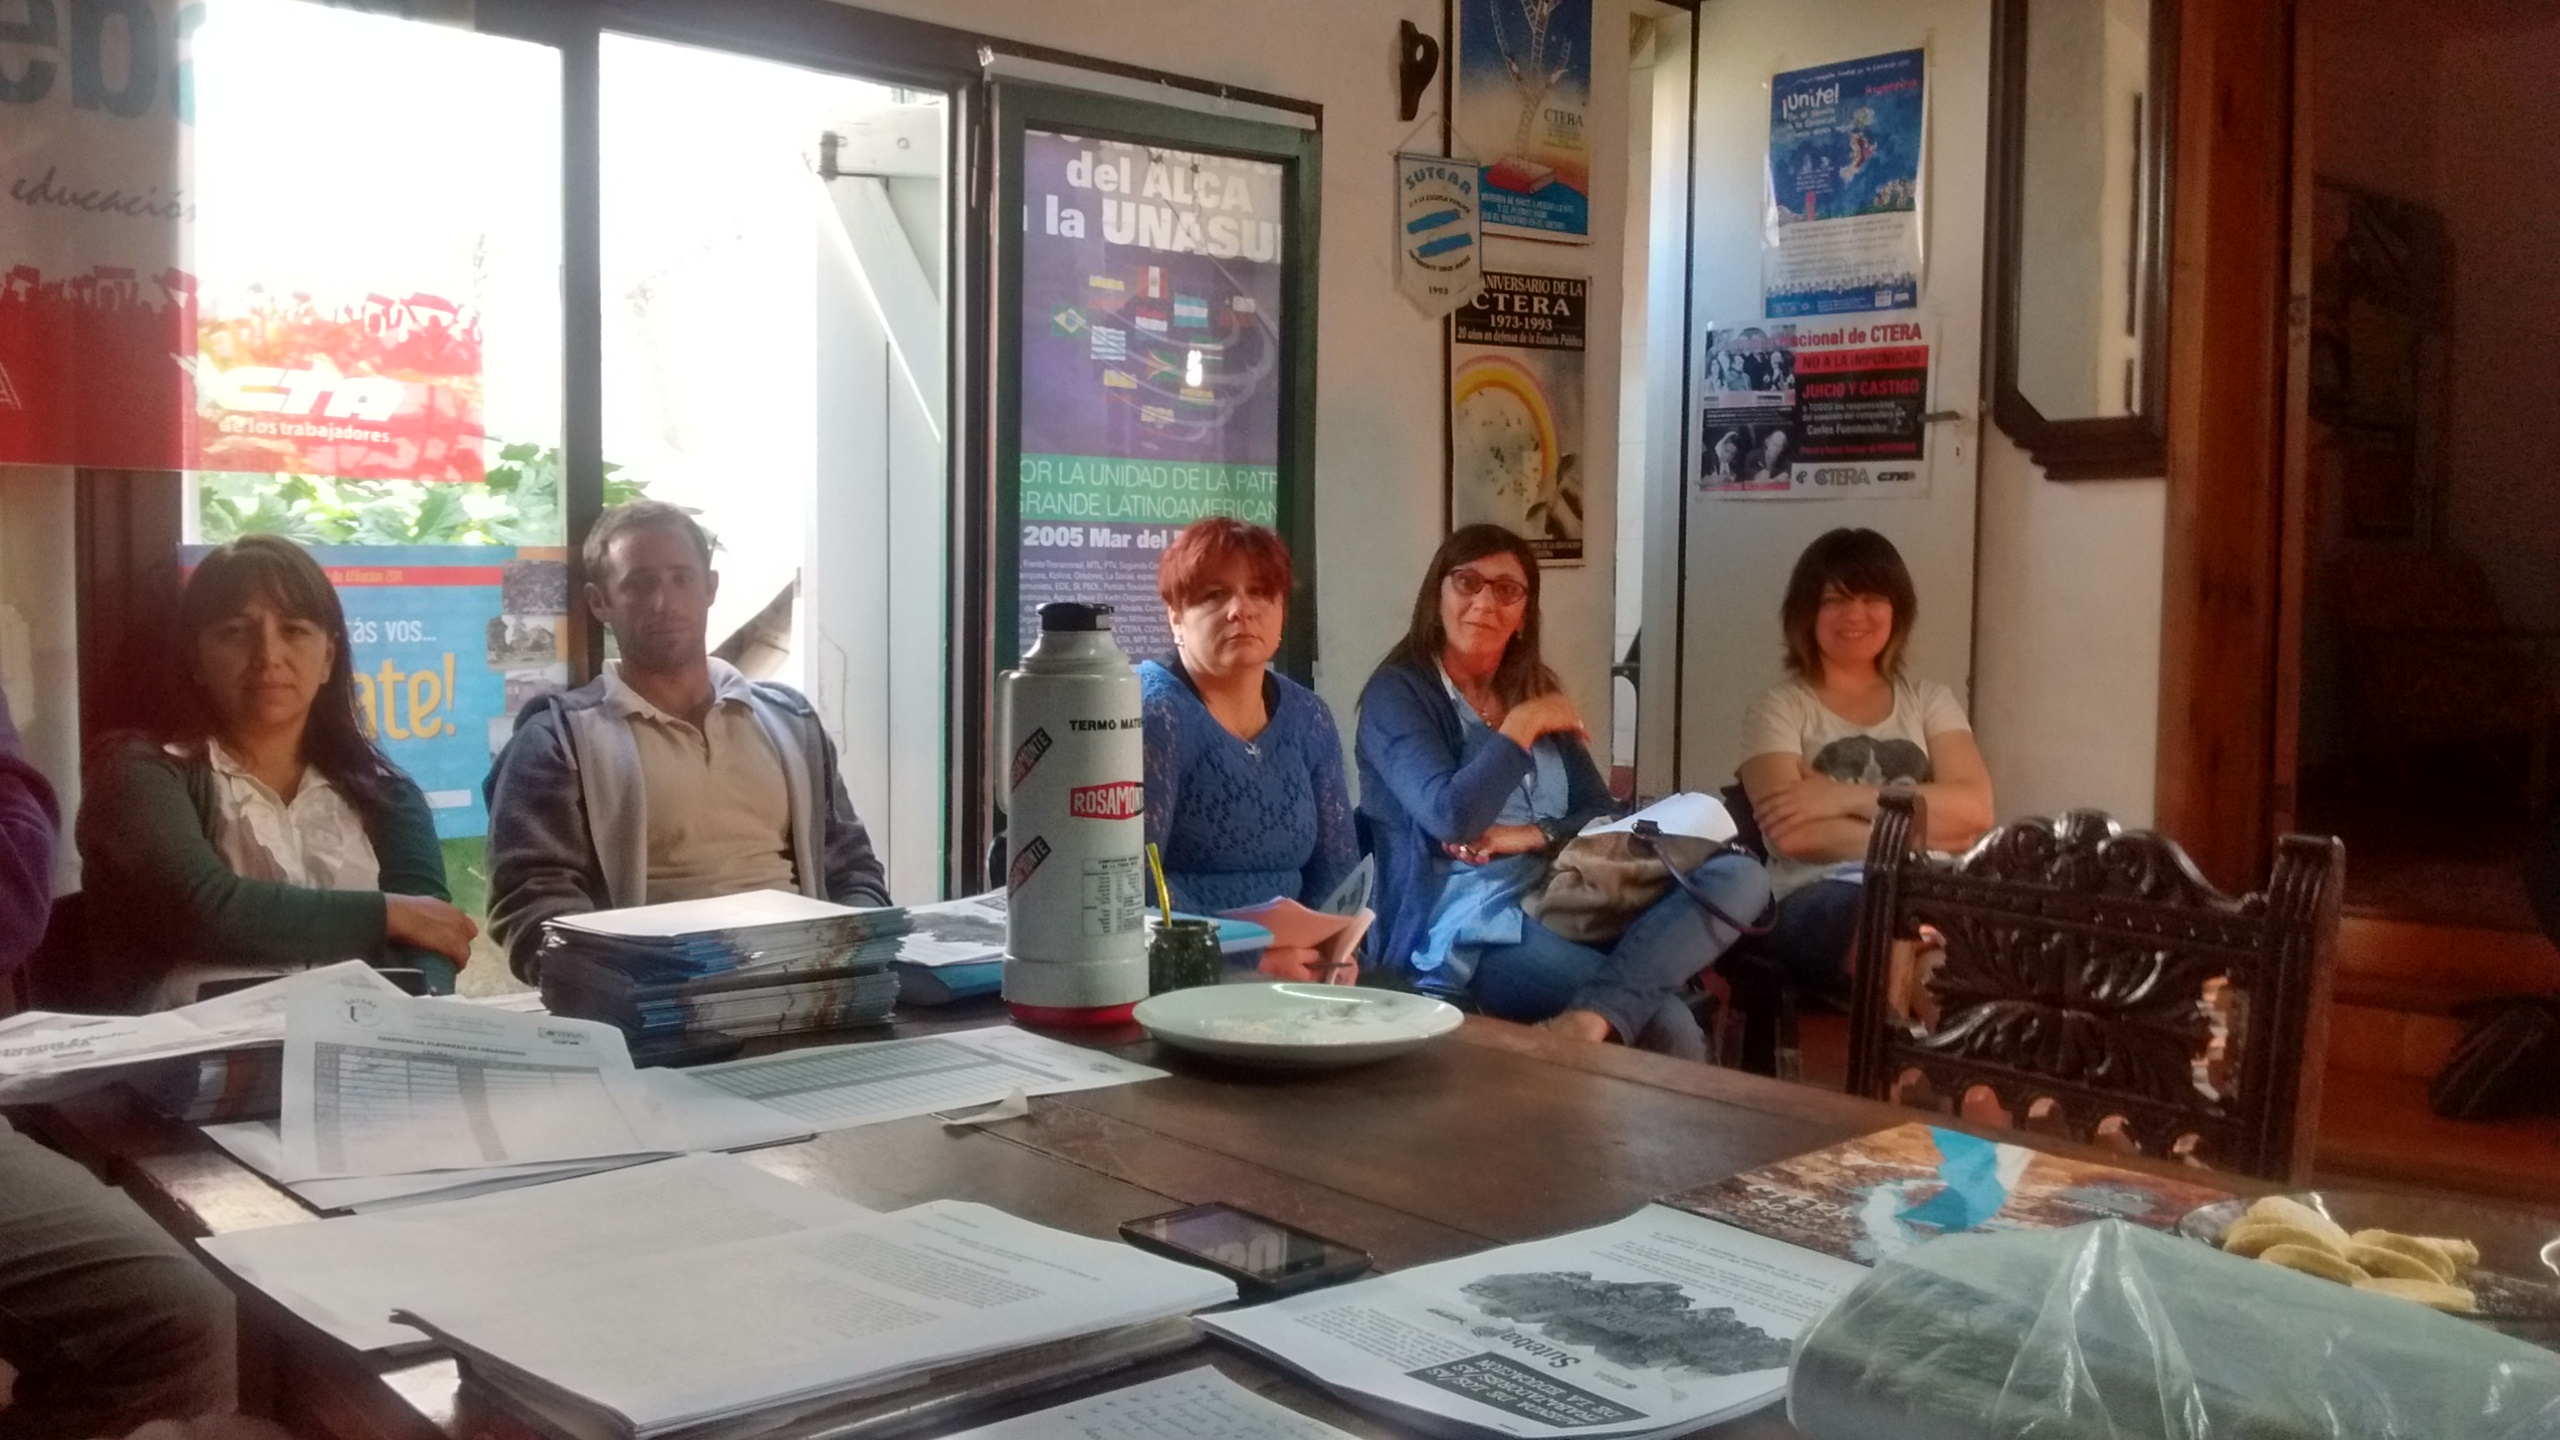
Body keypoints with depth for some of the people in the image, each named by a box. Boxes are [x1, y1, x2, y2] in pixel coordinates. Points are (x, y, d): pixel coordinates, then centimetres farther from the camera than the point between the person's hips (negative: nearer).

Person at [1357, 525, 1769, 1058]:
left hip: (1563, 901, 8)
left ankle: (1593, 1013, -36)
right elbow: (1453, 819, -17)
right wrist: (1523, 725, -8)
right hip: (1467, 929, -8)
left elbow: (1601, 813, 15)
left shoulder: (1535, 688, 20)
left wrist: (1534, 834, -6)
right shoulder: (1397, 692, -1)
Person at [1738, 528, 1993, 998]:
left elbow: (1973, 809, 3)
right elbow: (1794, 835, -7)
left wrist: (1846, 798, -7)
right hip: (1816, 899, -3)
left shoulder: (1930, 701, 22)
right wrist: (1920, 837, -7)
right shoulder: (1778, 709, 11)